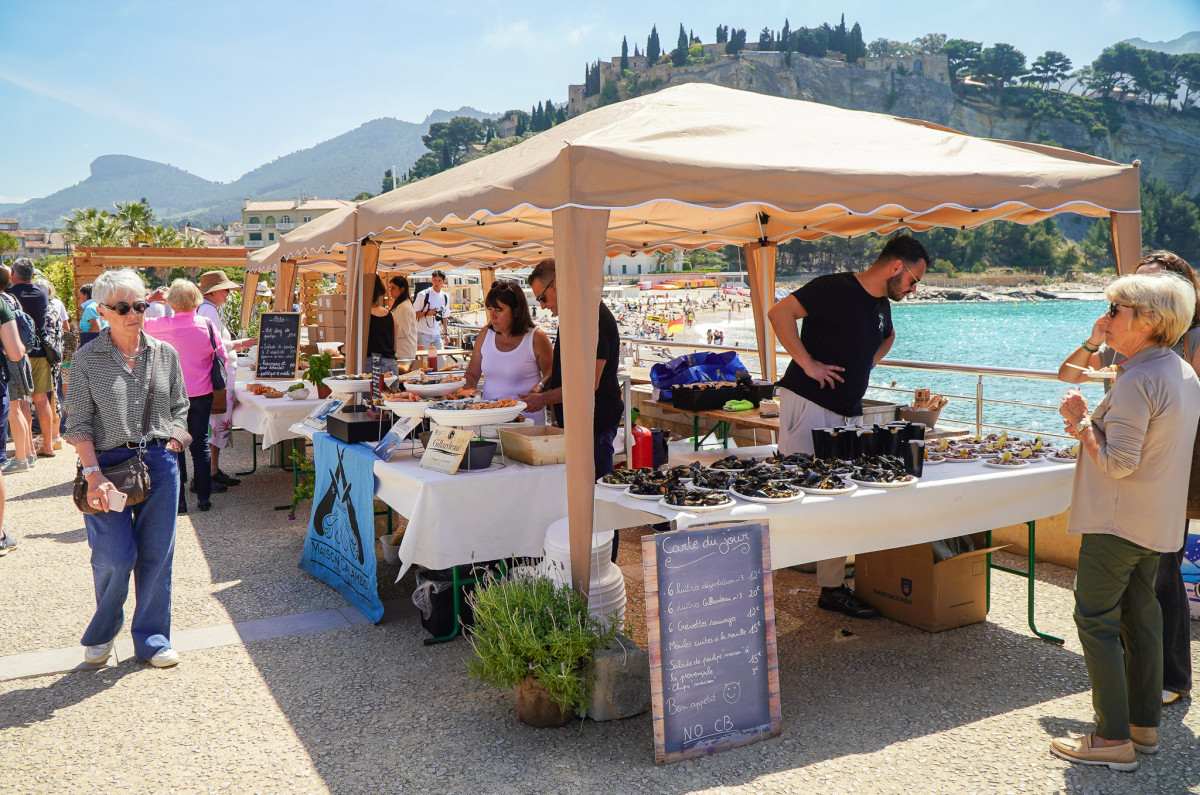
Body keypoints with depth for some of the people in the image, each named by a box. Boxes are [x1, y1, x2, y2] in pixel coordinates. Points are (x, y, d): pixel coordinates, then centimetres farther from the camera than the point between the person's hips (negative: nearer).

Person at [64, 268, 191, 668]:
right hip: (108, 464, -2)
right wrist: (93, 473, -14)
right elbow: (78, 422, -4)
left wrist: (171, 444, 1)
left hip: (160, 462, 3)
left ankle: (151, 639, 21)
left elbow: (179, 407, 15)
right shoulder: (87, 359, -2)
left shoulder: (165, 354, 6)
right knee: (115, 557, -5)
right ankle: (101, 633, 23)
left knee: (156, 554, 5)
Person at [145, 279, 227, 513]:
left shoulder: (162, 326, -11)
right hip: (202, 394, 2)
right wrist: (215, 381, 12)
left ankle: (178, 500, 9)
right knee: (200, 444, 11)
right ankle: (204, 497, 15)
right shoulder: (207, 325, -6)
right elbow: (221, 356, -1)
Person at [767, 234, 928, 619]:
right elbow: (780, 313, -22)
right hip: (808, 405, -8)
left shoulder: (881, 306, 14)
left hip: (849, 413, 8)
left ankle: (833, 587, 18)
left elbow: (887, 337, 37)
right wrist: (807, 362, -20)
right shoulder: (835, 288, -12)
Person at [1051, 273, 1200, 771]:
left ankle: (1114, 739, 3)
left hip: (1118, 522, -9)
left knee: (1096, 620, -2)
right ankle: (1145, 724, 26)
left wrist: (1082, 422, -11)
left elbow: (1118, 462, -25)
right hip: (1159, 521, 10)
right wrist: (1091, 423, 7)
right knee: (1141, 616, 17)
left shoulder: (1136, 382, -22)